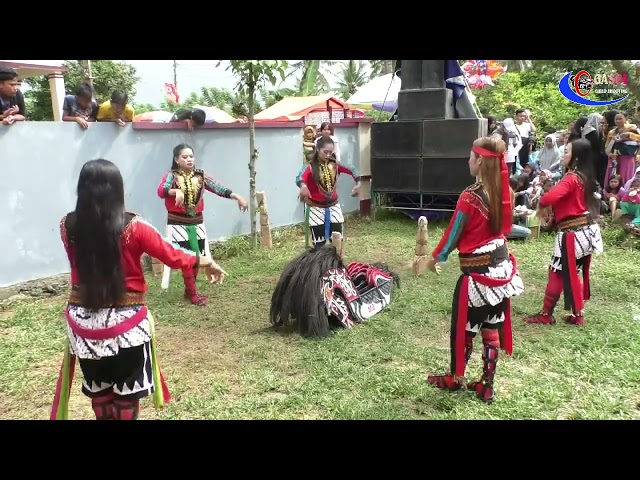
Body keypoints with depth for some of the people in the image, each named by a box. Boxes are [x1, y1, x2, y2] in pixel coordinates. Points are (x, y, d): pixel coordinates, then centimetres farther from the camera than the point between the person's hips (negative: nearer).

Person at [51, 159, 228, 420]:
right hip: (126, 321, -3)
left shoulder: (68, 226, -6)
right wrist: (206, 261, 10)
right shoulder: (133, 227, -15)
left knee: (98, 390, 21)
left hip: (84, 320, 4)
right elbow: (173, 257, -7)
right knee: (126, 392, 15)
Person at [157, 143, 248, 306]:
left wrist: (237, 197, -18)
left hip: (197, 223, 4)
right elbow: (161, 190, -23)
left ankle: (188, 289, 27)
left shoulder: (200, 176, 4)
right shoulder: (172, 175, -6)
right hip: (178, 224, -4)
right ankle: (193, 294, 7)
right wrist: (176, 191, -43)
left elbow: (217, 188, -5)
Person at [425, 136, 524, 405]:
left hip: (476, 273, -7)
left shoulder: (470, 196, -20)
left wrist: (436, 258, 6)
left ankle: (454, 379, 30)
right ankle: (487, 386, 25)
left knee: (463, 329, 12)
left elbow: (453, 233, -10)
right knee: (492, 330, 14)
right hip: (502, 268, 7)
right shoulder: (504, 192, 0)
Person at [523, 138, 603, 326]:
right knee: (574, 274, 16)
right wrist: (549, 206, 1)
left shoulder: (571, 178, -19)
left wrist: (541, 204, -11)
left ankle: (546, 315, 8)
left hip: (572, 234, -9)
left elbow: (551, 196, -33)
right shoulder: (584, 176, 11)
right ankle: (578, 315, 23)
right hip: (585, 231, 9)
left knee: (557, 273, 0)